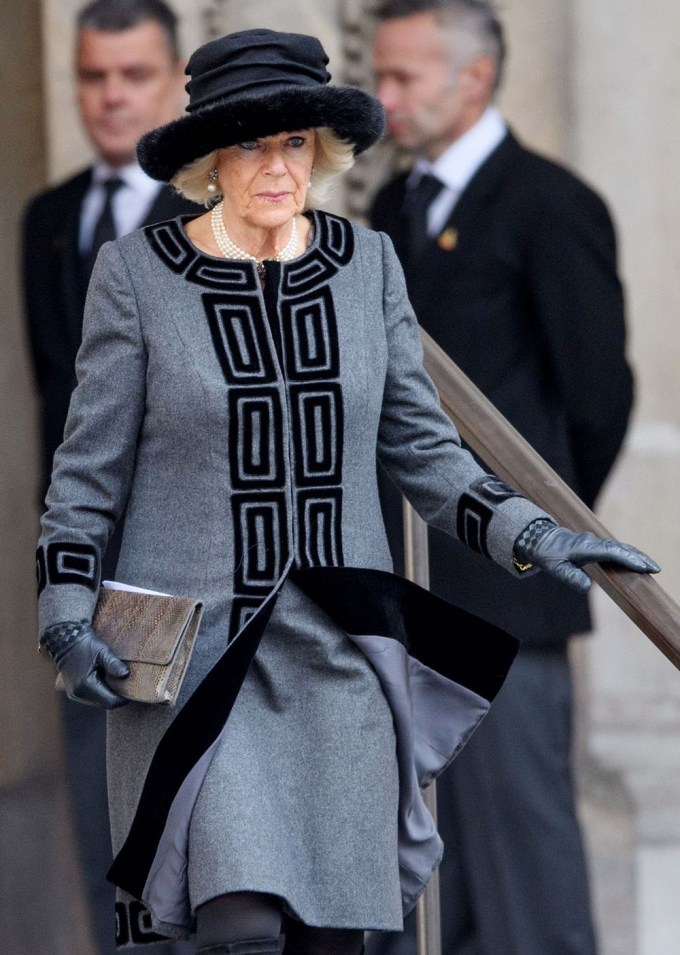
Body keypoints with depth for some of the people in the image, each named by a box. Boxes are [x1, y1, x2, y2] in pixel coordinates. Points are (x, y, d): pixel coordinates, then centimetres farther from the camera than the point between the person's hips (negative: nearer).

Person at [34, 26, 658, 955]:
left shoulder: (367, 263, 7)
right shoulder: (138, 273, -2)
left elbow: (420, 444, 12)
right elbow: (90, 466, 4)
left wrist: (525, 532, -1)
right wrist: (67, 613, -5)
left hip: (341, 645, 3)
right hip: (192, 657, -3)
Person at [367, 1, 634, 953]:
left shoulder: (550, 208, -8)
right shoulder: (396, 206, 15)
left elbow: (597, 393, -8)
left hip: (500, 588, -7)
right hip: (399, 585, 7)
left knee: (518, 819, -4)